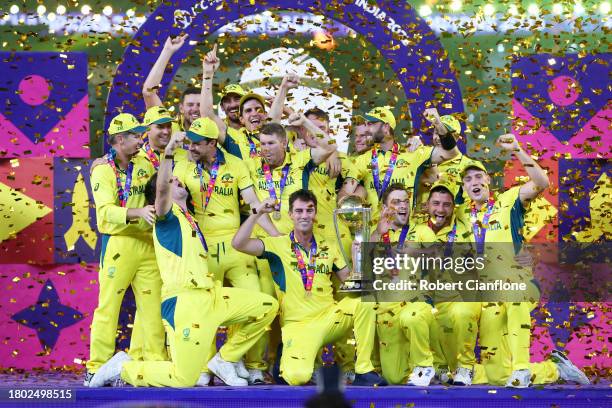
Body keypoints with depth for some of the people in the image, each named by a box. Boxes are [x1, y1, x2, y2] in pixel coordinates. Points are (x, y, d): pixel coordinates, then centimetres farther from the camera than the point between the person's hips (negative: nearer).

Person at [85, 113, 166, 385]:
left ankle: (154, 361, 11)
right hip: (118, 243, -5)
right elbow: (106, 211, -18)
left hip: (148, 243, 6)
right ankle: (97, 368, 2)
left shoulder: (144, 164, 12)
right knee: (108, 306, -4)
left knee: (152, 306, 4)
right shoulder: (103, 170, -5)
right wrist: (138, 212, -33)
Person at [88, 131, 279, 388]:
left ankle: (223, 361, 16)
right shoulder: (166, 215, -1)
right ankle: (122, 367, 9)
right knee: (184, 379, -13)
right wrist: (168, 152, -33)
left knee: (267, 307, 9)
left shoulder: (188, 216, 22)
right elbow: (160, 188, -23)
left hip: (210, 294, 8)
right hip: (183, 300, -8)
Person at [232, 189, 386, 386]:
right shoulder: (278, 245, 0)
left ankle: (364, 371, -14)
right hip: (297, 325, -4)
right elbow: (238, 244, -12)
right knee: (297, 377, -30)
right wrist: (258, 212, -15)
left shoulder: (328, 246, 13)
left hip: (330, 317, 4)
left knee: (364, 301, -26)